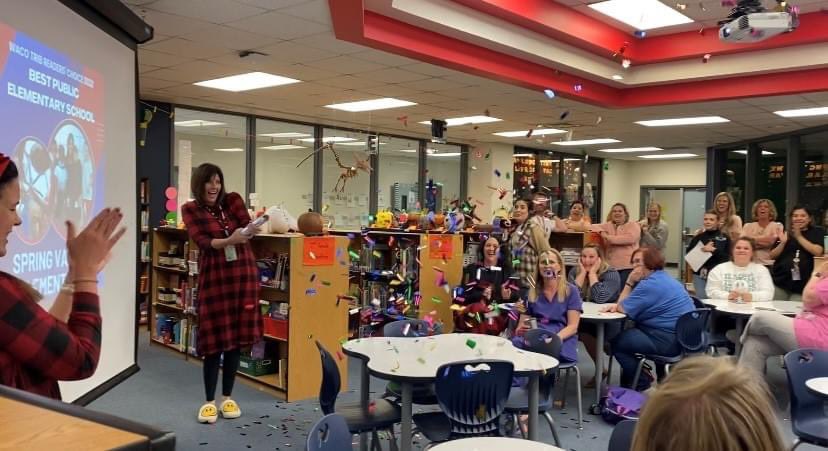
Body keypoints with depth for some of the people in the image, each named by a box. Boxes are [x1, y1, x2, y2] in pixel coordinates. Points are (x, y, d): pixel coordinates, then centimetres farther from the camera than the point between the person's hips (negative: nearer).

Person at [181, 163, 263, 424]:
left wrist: (252, 227, -30)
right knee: (214, 340, -2)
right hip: (214, 277, -2)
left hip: (243, 274, 2)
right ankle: (210, 401, 12)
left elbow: (246, 226, -6)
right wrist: (229, 240, -32)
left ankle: (228, 397, 21)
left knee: (237, 337, 7)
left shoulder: (233, 200, 7)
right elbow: (202, 241, -14)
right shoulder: (190, 209, 0)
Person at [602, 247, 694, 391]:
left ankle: (641, 382, 8)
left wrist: (629, 282, -6)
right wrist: (617, 305, -2)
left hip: (669, 341, -10)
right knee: (626, 334, 20)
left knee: (616, 341, -3)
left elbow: (624, 309, -11)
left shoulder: (650, 284, -19)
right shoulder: (663, 278, 15)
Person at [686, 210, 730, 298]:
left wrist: (713, 250, -16)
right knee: (701, 298, 1)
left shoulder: (724, 238, 5)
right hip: (699, 274, 2)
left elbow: (727, 257, -4)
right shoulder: (698, 237, 9)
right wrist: (702, 250, -12)